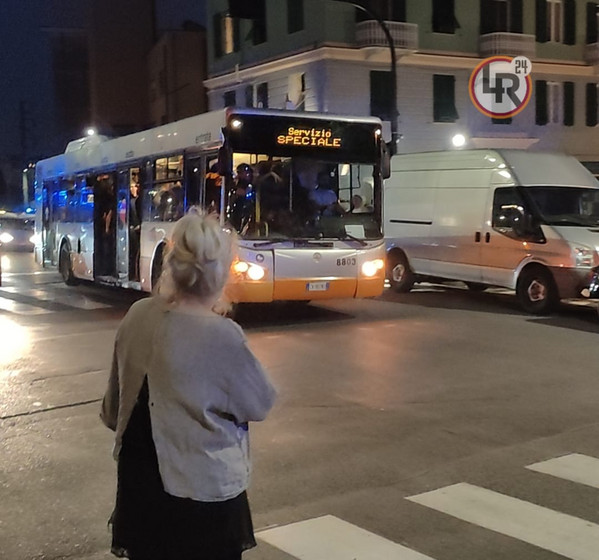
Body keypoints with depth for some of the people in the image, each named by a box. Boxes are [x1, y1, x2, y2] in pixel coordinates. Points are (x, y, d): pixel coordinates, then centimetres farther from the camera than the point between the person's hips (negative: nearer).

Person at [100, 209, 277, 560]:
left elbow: (114, 405, 8)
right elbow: (260, 405, -8)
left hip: (140, 481, 6)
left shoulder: (139, 315, -6)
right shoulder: (221, 335, -24)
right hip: (202, 488, -6)